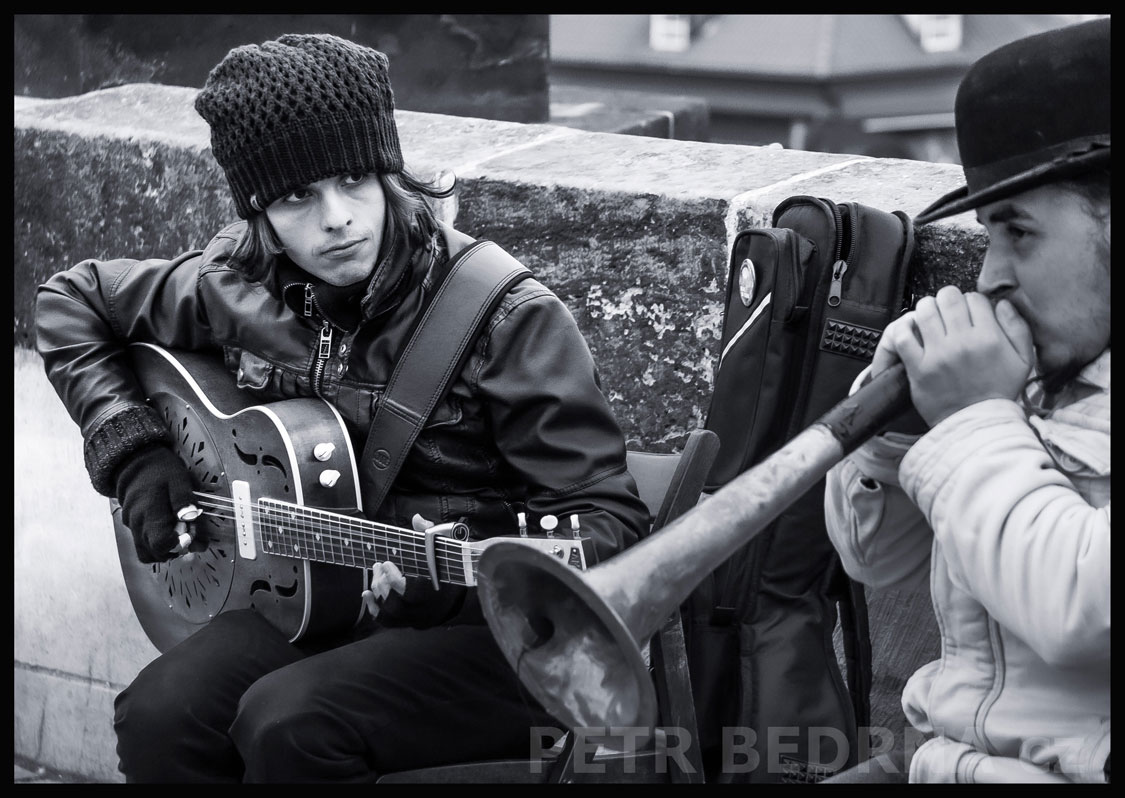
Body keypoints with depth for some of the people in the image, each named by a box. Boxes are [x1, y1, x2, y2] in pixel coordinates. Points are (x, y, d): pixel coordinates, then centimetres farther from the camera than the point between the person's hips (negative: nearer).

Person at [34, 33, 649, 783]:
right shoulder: (239, 290, 1)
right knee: (158, 719, -24)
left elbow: (611, 519, -15)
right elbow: (70, 303, 19)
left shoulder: (512, 321, -14)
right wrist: (134, 452, 5)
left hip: (487, 631, -5)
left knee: (288, 724, -31)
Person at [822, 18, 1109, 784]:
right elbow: (880, 559, 17)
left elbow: (1084, 612, -25)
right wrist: (896, 418, 0)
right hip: (940, 757, 7)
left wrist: (975, 420, -13)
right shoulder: (1033, 374, 10)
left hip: (1076, 765, -7)